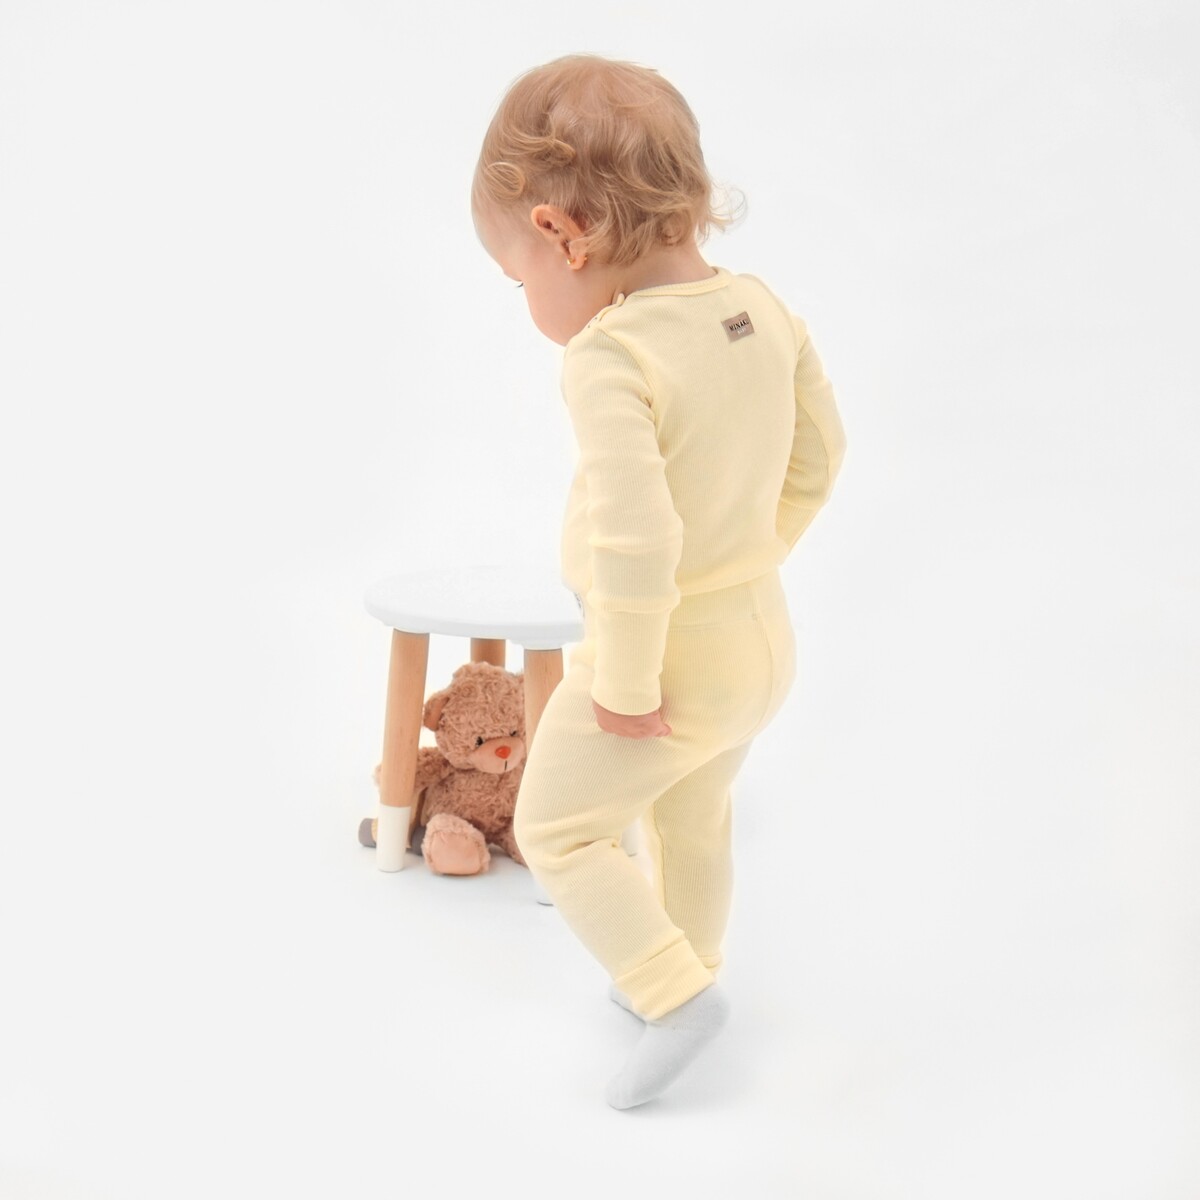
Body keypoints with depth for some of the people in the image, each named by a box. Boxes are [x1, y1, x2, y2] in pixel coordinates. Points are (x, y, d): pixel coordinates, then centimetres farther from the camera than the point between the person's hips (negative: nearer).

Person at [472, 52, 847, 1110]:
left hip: (670, 662, -8)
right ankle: (680, 972, 48)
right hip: (764, 640, 8)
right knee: (693, 818, 29)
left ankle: (676, 991, 10)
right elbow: (818, 457, 8)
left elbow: (635, 542, -32)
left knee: (557, 827, 13)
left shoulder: (608, 357, -27)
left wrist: (625, 688, -20)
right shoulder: (765, 308, -4)